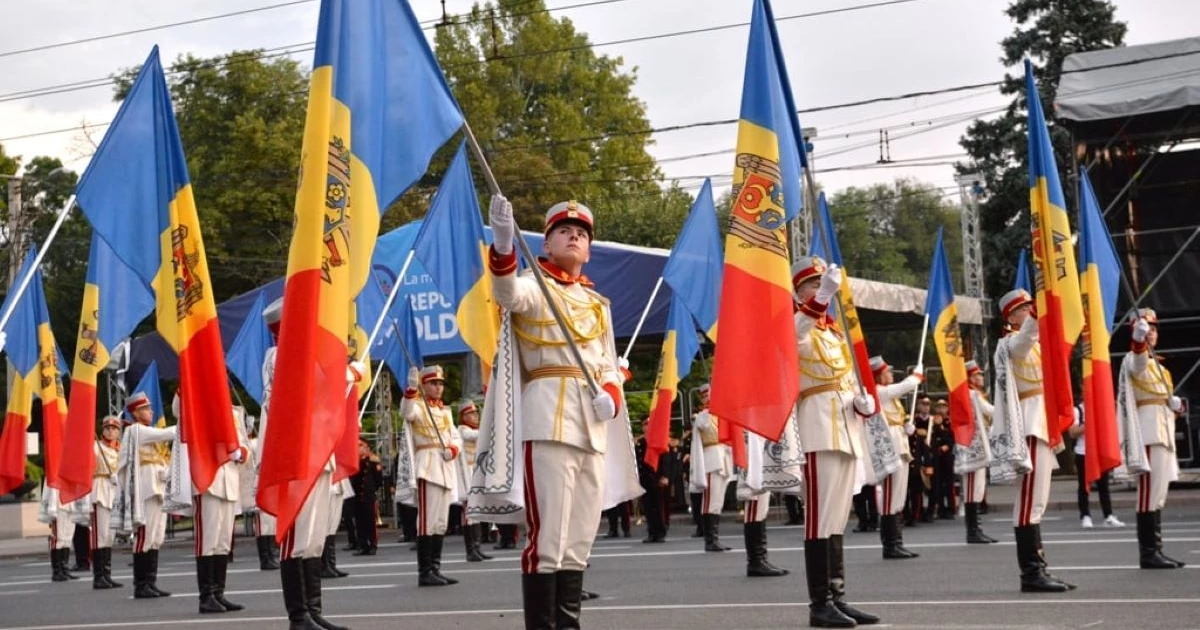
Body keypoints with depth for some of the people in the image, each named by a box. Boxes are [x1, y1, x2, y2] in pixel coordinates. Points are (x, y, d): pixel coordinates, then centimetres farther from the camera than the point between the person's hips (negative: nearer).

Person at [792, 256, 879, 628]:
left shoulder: (835, 330, 23)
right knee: (821, 513, -11)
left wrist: (864, 402, 4)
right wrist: (823, 297, -44)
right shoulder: (795, 326, -2)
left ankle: (837, 597, 12)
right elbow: (794, 332, -29)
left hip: (847, 425, 8)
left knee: (839, 515, 9)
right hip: (819, 423, -8)